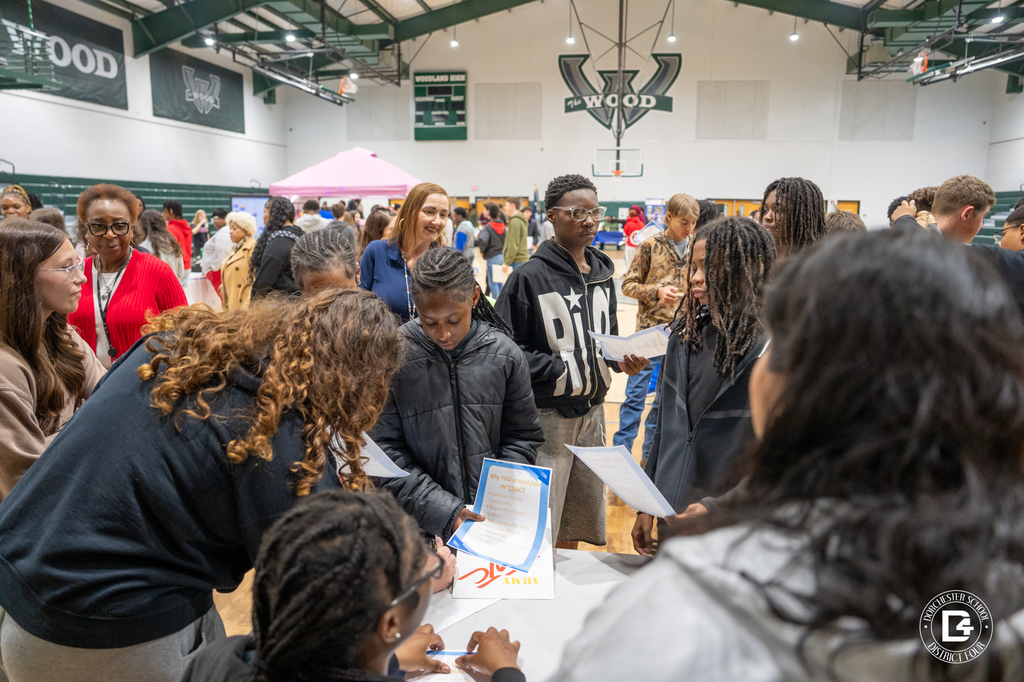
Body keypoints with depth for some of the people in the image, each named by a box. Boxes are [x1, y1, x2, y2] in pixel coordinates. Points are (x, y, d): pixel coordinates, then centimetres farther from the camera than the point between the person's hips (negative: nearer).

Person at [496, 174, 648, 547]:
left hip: (592, 411, 6)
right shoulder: (529, 277, -11)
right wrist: (560, 369, -18)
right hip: (546, 415, -6)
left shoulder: (603, 274, 9)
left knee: (580, 522, 19)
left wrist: (622, 359, -1)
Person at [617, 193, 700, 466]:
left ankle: (649, 454, 26)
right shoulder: (650, 246, -6)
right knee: (636, 394, -1)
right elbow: (628, 285, -4)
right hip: (650, 330, -4)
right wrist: (657, 292, -18)